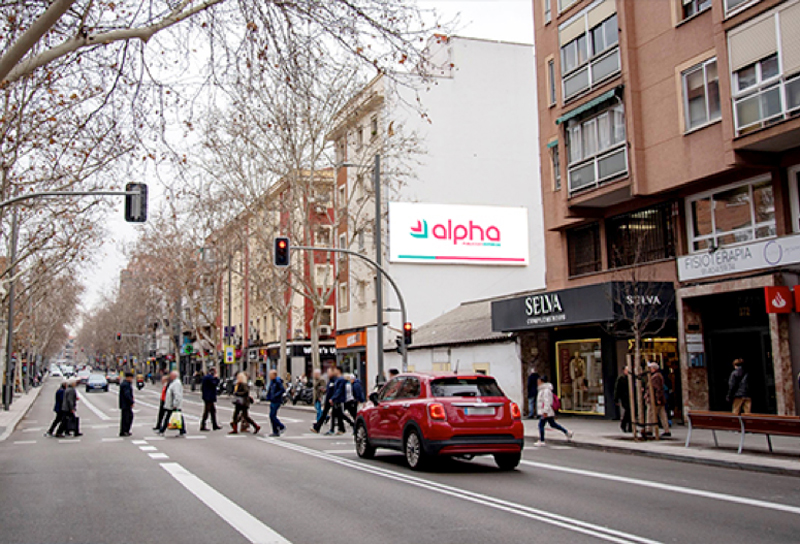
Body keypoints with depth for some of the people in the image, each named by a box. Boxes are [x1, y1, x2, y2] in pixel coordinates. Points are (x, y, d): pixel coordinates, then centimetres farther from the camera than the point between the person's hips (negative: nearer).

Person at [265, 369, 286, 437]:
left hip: (276, 401, -9)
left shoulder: (278, 381, -15)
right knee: (272, 416, 9)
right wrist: (268, 397, 12)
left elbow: (283, 390, -22)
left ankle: (282, 427, 3)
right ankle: (276, 432, 13)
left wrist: (276, 395, -23)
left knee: (272, 416, -10)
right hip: (272, 401, 9)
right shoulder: (272, 381, 13)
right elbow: (270, 390, 25)